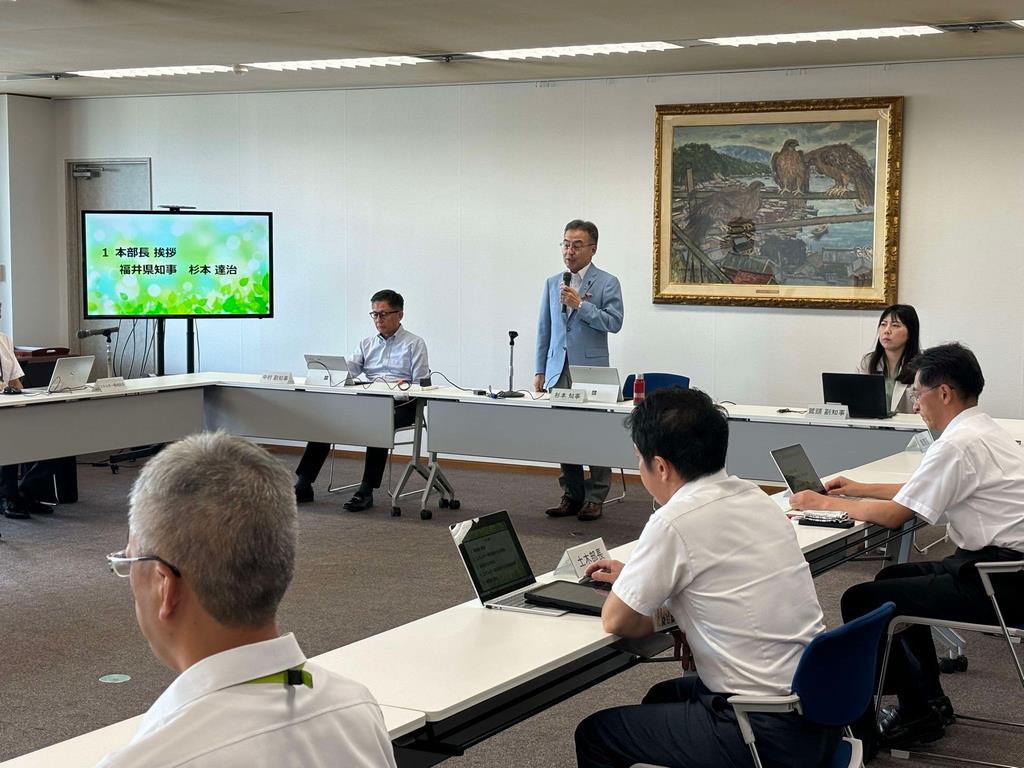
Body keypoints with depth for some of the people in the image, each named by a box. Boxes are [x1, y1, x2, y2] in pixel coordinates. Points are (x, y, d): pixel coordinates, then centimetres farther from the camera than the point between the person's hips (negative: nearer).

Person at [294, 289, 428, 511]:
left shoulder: (414, 344, 9)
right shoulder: (367, 344, 23)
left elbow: (421, 385, 0)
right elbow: (346, 370, 8)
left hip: (400, 405, -5)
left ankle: (366, 491, -34)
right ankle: (303, 485, -18)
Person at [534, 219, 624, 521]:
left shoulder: (607, 283, 0)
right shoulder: (552, 283, 14)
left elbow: (614, 322, -11)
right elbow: (544, 329, 16)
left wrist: (580, 304, -17)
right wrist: (540, 371, 12)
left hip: (591, 369, -4)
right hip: (558, 370, 5)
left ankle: (595, 498, 4)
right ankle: (571, 495, 15)